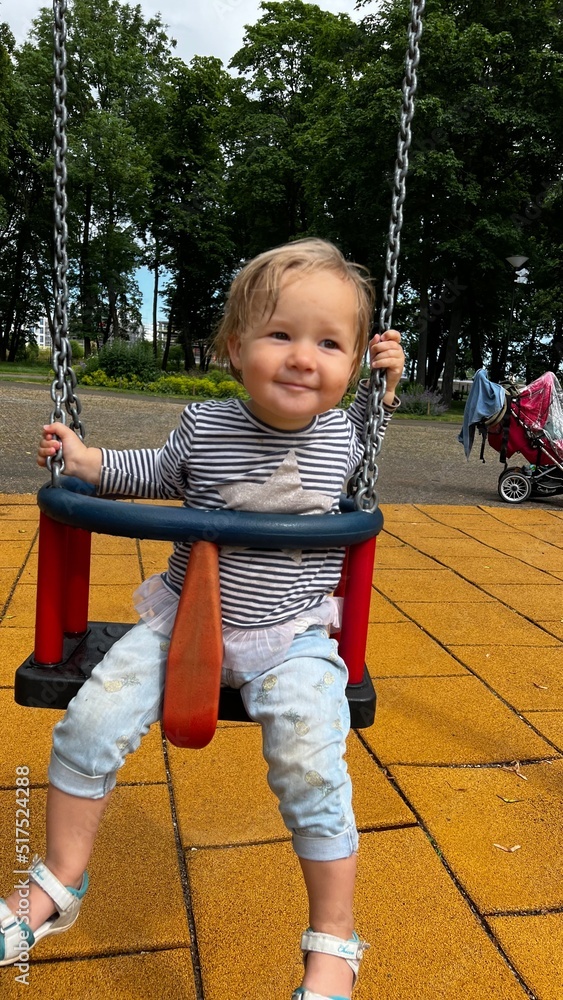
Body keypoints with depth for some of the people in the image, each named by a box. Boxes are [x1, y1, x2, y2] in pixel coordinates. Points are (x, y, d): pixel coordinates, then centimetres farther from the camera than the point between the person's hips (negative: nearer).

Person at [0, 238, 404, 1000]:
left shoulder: (341, 431, -5)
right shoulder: (204, 426, -8)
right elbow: (158, 474, 15)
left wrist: (387, 389, 8)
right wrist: (90, 462, 3)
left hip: (291, 640, -1)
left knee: (312, 773, -17)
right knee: (89, 723, -8)